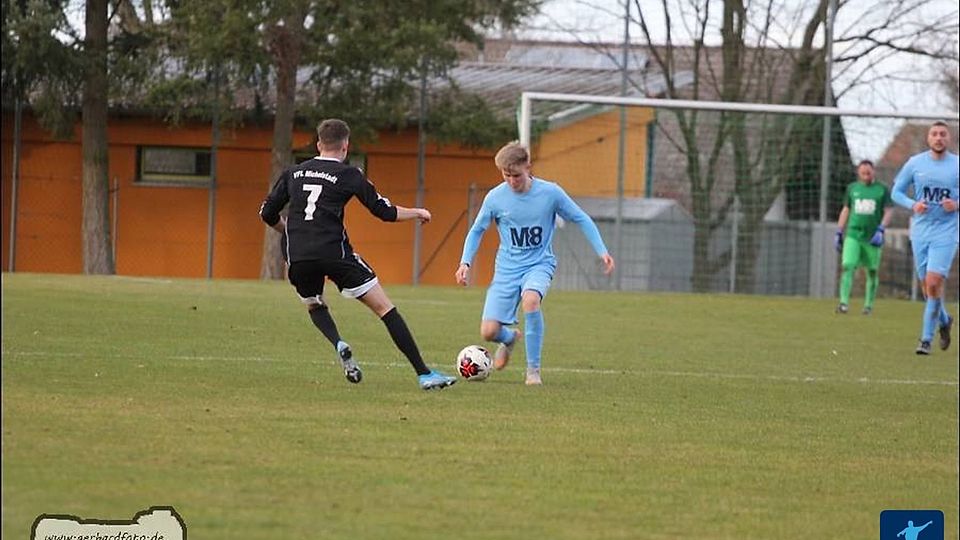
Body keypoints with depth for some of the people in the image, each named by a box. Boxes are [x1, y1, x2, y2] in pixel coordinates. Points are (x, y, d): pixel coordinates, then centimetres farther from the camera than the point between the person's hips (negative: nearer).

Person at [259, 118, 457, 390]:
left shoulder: (293, 173, 17)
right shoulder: (349, 175, 5)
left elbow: (268, 214, 18)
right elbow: (385, 212, 6)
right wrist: (417, 213, 24)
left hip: (297, 257, 3)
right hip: (335, 253, -3)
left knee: (315, 307, 31)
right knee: (385, 308, 2)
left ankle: (338, 344, -2)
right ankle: (424, 374, -4)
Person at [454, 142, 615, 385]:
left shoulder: (550, 193, -10)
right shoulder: (495, 198, -6)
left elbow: (581, 219, 1)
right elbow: (477, 231, 9)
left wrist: (602, 251, -6)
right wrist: (465, 262, -4)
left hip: (540, 264, -2)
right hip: (507, 268, 2)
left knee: (530, 300, -37)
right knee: (489, 332, -10)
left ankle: (533, 369, -21)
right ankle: (509, 338, 31)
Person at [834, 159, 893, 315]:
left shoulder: (882, 190, 3)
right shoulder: (852, 188, 10)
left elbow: (888, 212, 1)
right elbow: (845, 210, 16)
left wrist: (880, 230, -13)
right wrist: (839, 233, 12)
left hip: (872, 238, -1)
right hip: (853, 235, 1)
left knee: (872, 272, 4)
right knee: (847, 266, -14)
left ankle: (869, 305, 15)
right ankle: (844, 303, -17)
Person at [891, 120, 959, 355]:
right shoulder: (915, 163, 3)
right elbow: (896, 191, 8)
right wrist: (913, 205, -11)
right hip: (920, 230, 3)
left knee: (934, 282, -15)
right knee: (927, 285, 9)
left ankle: (926, 339, -8)